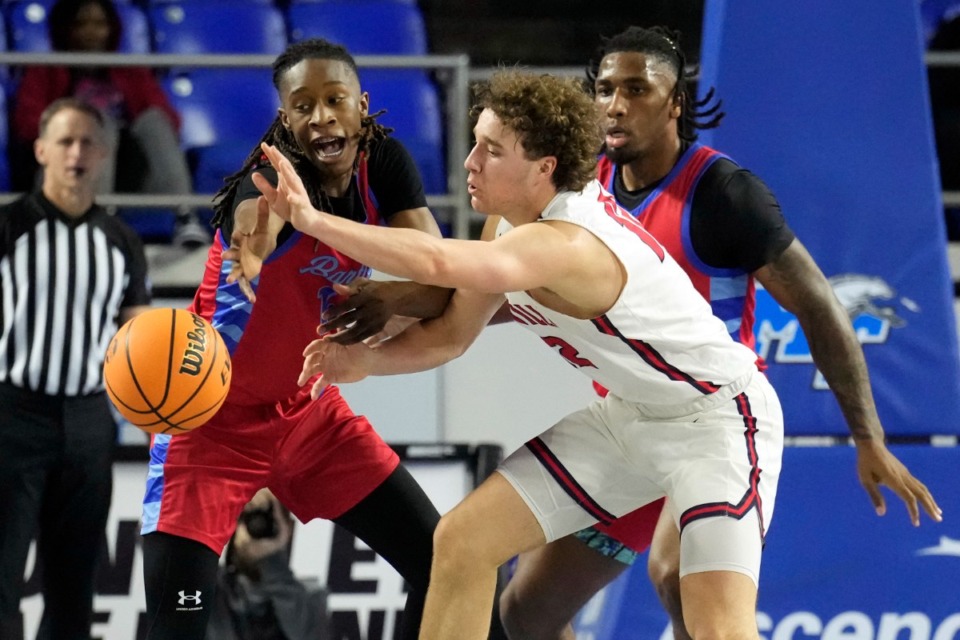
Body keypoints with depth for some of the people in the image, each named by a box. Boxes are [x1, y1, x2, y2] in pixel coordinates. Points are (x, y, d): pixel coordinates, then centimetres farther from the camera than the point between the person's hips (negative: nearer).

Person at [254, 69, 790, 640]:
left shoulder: (565, 243, -33)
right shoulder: (511, 224, -3)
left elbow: (436, 261, -49)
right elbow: (451, 334, 8)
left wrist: (314, 220, -46)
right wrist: (367, 360, -10)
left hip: (718, 415, -9)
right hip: (630, 415, 10)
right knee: (464, 541, 5)